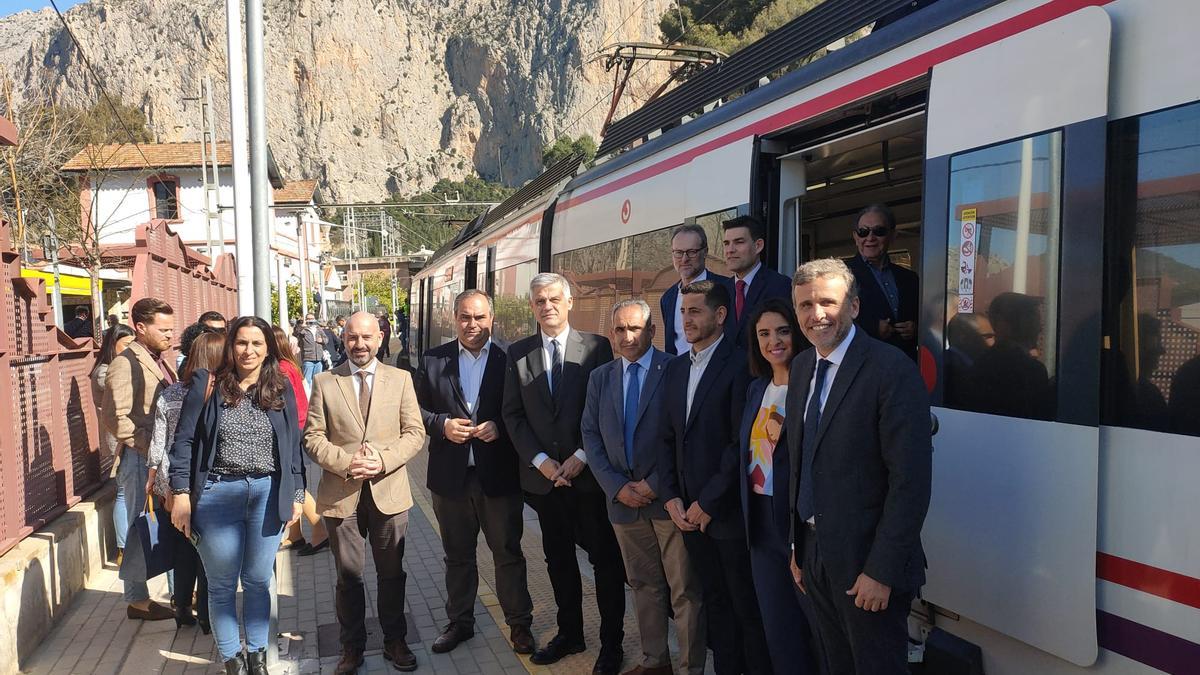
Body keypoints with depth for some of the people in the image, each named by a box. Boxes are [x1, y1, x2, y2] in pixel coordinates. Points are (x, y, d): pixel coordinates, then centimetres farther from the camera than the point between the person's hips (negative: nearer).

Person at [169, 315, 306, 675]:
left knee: (258, 581, 12)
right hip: (217, 494, -1)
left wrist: (297, 493, 6)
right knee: (222, 585, 10)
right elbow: (184, 440, -2)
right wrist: (180, 493, -7)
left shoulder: (281, 389, 4)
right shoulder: (208, 384, -2)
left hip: (268, 494, 2)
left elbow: (293, 445, 8)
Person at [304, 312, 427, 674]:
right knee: (348, 576, 12)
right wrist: (346, 463, -17)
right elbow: (313, 438, -2)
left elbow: (414, 433, -1)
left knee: (392, 573, 13)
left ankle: (395, 641, 30)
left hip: (389, 491, 1)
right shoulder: (324, 382, 2)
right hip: (341, 494, 0)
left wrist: (383, 460, -16)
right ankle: (352, 645, 28)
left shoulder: (400, 379, 3)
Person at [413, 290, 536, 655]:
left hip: (499, 474, -2)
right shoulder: (432, 360, 3)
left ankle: (519, 623, 26)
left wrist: (499, 427, -18)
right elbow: (418, 409, 5)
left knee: (508, 553, 9)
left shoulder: (511, 358, -4)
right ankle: (460, 621, 34)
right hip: (451, 476, 2)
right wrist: (442, 424, -12)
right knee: (458, 555, 17)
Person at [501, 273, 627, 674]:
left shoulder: (597, 347, -4)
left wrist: (582, 456, -12)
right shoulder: (518, 353, 5)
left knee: (605, 558, 5)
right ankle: (570, 633, 30)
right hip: (543, 475, 3)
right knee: (558, 558, 15)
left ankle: (611, 641, 19)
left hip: (589, 472, -3)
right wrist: (540, 460, -7)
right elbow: (513, 414, 3)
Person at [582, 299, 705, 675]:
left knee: (685, 590, 3)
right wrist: (616, 486, -5)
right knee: (643, 585, 15)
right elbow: (590, 435, 6)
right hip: (623, 498, 5)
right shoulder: (600, 377, 9)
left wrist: (654, 484, -12)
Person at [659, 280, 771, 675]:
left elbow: (742, 444, -16)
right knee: (716, 603, 17)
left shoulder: (739, 366, -12)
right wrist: (671, 497, 2)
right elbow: (668, 438, 12)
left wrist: (709, 502, -13)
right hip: (689, 511, 6)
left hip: (728, 510, -6)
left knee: (747, 609, 7)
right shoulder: (676, 368, 11)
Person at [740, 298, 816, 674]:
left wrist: (784, 436, -23)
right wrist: (747, 513, 13)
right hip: (761, 520, 7)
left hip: (801, 520, -7)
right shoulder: (756, 389, 10)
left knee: (808, 623, 8)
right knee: (775, 622, 17)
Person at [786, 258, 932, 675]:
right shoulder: (801, 366, 7)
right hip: (814, 552, 7)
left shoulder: (892, 370, -17)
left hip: (866, 560, -7)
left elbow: (911, 482, -19)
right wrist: (797, 545, 11)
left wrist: (881, 570, -20)